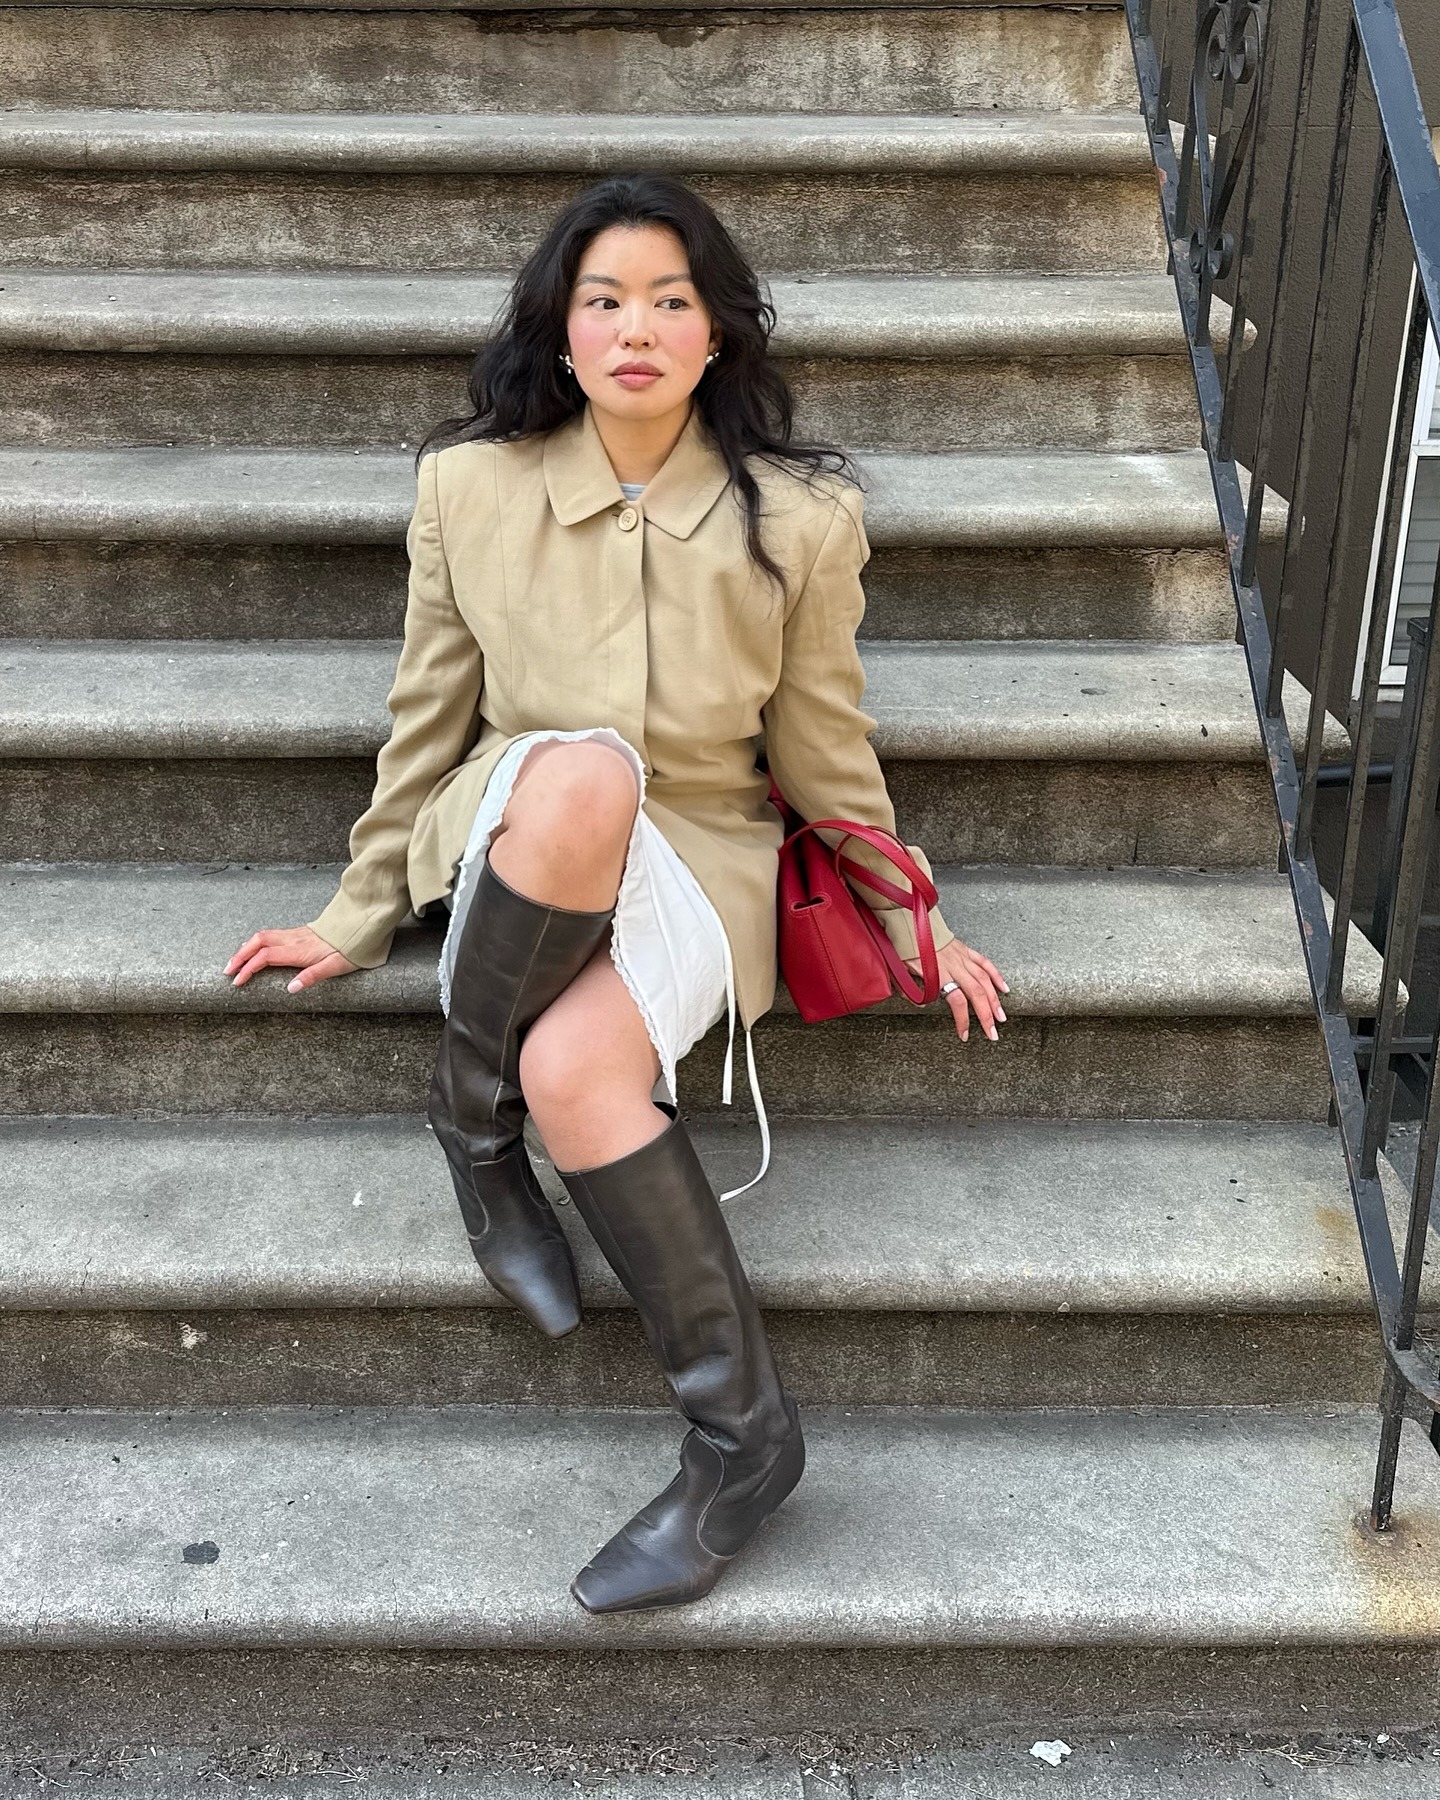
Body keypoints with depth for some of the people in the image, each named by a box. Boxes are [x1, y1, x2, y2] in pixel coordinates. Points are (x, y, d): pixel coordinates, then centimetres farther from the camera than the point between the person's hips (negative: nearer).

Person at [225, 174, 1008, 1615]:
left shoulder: (799, 517, -4)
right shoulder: (470, 486, -1)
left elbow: (823, 749, 7)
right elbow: (428, 720, 8)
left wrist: (914, 926, 12)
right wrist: (361, 916, 12)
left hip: (696, 863, -1)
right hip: (514, 847, 1)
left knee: (574, 1065, -34)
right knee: (582, 770, -38)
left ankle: (736, 1429, -17)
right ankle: (473, 1123, -16)